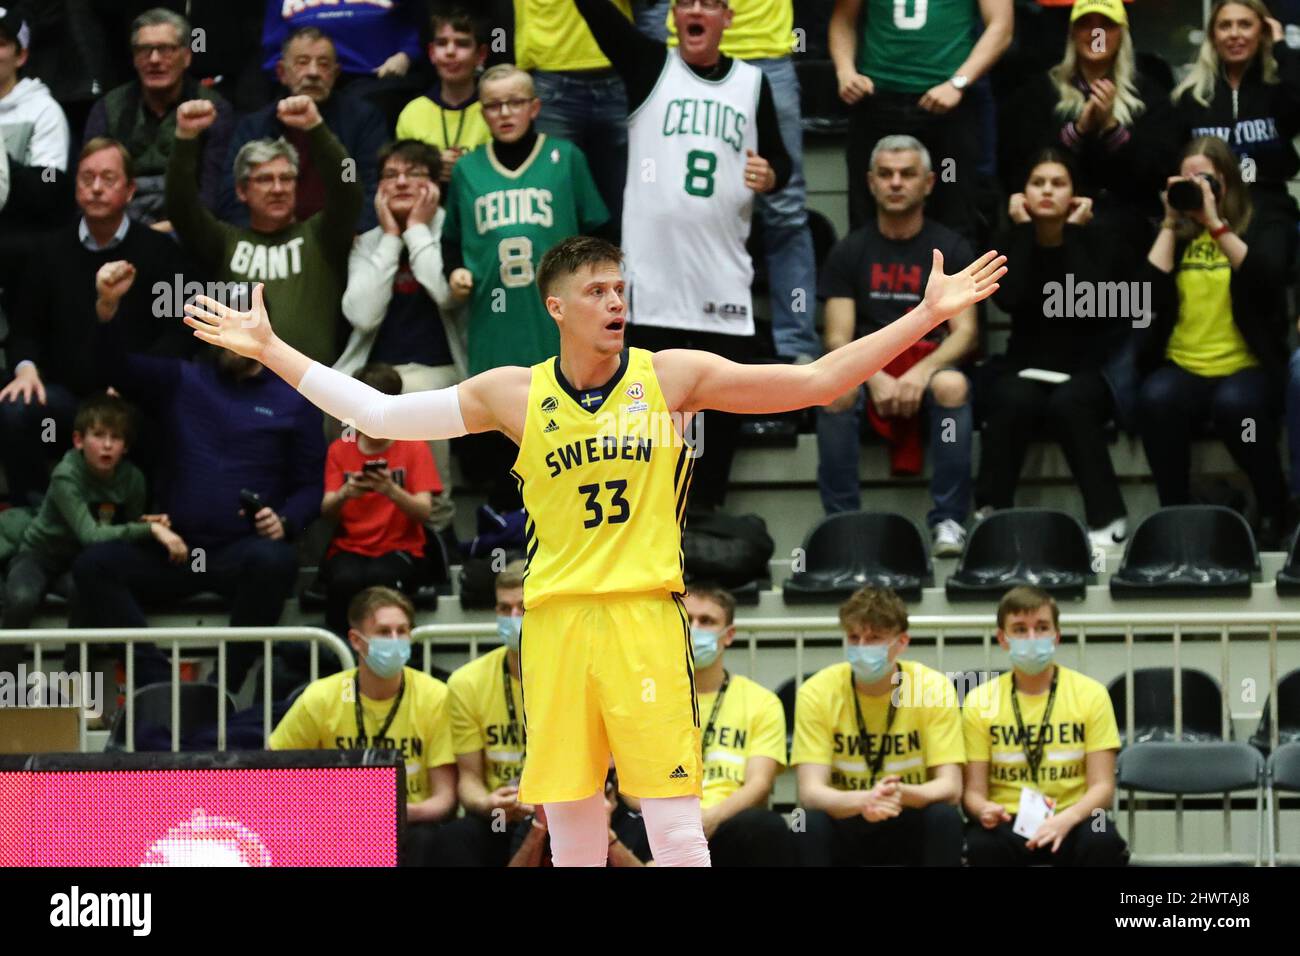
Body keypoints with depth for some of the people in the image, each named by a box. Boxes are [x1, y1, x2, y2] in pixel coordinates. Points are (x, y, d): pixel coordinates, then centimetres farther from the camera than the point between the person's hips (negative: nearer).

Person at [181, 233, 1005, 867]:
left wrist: (928, 315, -3)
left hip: (644, 614, -2)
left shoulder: (672, 376, 2)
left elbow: (816, 381, 2)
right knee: (570, 829, 6)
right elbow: (380, 414, 10)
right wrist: (269, 350, 7)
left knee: (675, 823, -7)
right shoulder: (514, 395, 6)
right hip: (555, 616, 2)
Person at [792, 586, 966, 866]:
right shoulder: (817, 691, -13)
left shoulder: (934, 687, -12)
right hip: (846, 824, 0)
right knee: (812, 823, -32)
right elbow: (810, 791, -21)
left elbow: (950, 788, -18)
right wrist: (863, 800, -43)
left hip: (910, 825, 1)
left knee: (944, 818, -31)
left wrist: (902, 794, -41)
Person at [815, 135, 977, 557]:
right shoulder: (850, 251, 10)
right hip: (867, 367, 1)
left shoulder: (951, 249, 7)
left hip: (930, 365, -1)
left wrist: (921, 372, -22)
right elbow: (838, 338, 1)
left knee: (952, 385, -36)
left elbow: (964, 332, -2)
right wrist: (875, 378, -20)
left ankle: (949, 521, -28)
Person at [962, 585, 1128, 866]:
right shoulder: (980, 702, 2)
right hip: (1007, 823, 0)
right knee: (982, 845, -35)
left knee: (1102, 842, -34)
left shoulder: (1090, 695, 0)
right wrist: (983, 809, -25)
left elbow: (1102, 786, -4)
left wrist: (1067, 819, -26)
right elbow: (973, 790, 1)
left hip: (1071, 820, 0)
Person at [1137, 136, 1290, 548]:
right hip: (1182, 369, 2)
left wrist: (1215, 223, -16)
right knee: (1156, 397, -35)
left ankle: (1273, 510, -15)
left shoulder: (1263, 227, 7)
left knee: (1234, 403, -38)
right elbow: (1150, 294, -2)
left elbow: (1266, 277, -15)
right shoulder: (1173, 233, 14)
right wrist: (1171, 223, -1)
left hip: (1247, 369, -2)